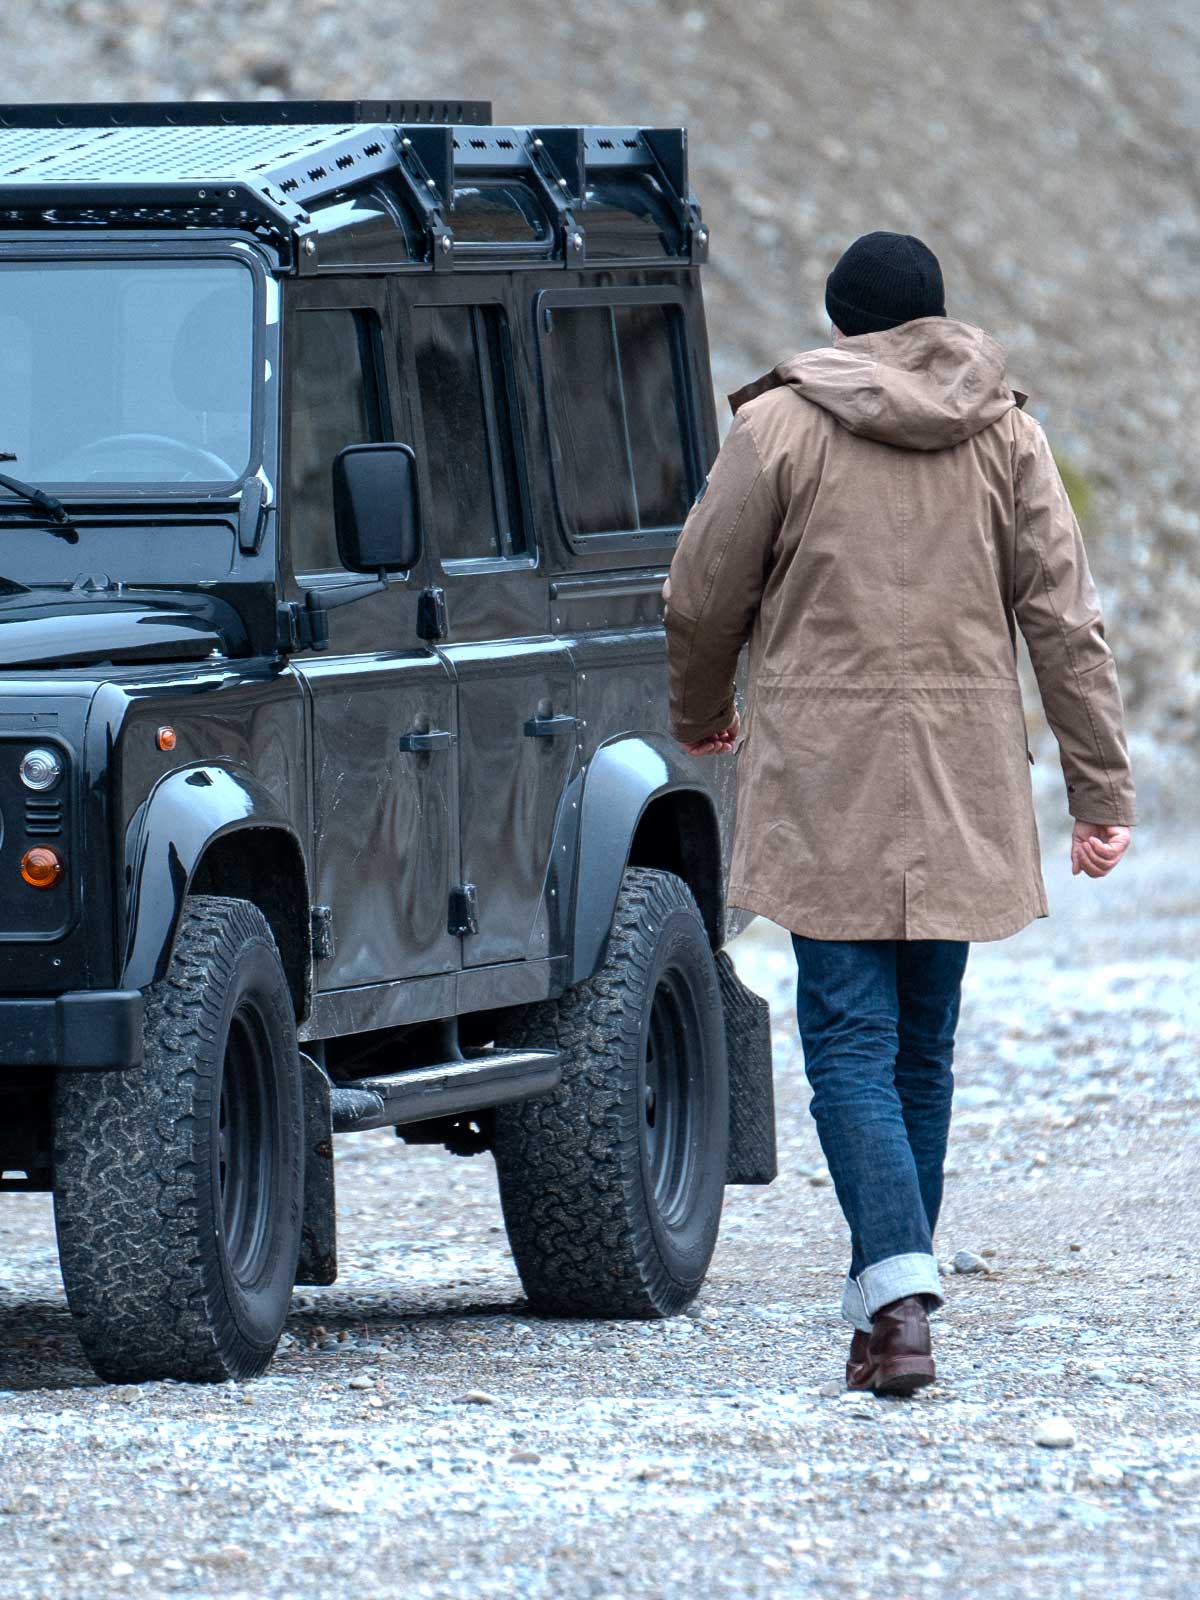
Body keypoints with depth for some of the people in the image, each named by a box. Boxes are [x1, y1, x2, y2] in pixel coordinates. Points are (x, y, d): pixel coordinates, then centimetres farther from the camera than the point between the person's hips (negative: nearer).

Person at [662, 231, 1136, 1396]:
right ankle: (892, 1292, 19)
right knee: (923, 1046, 14)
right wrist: (1101, 793, 2)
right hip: (962, 783, 3)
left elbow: (700, 599, 1)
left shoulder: (778, 427, -3)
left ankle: (895, 1301, -20)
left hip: (826, 777, -3)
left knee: (850, 1042, -5)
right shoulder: (1004, 434, 5)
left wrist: (699, 717, 22)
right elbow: (1064, 619, 1)